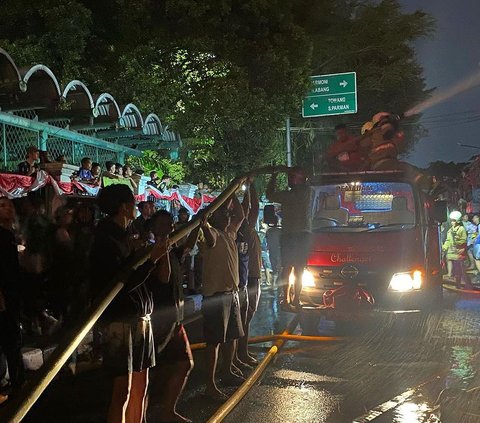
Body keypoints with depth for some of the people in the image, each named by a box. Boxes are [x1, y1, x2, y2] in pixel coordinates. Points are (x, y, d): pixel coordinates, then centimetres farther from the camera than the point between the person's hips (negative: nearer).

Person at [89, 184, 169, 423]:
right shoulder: (106, 241, -11)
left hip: (141, 318, 9)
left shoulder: (125, 237, 15)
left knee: (140, 386, 12)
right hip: (120, 320, -9)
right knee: (122, 391, -6)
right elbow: (123, 284, -19)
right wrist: (152, 258, -18)